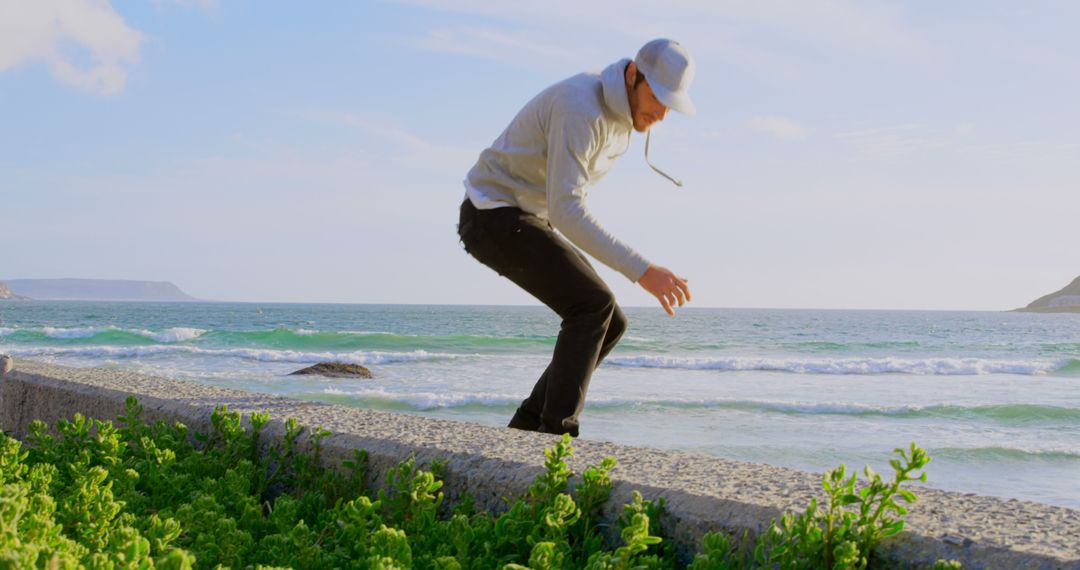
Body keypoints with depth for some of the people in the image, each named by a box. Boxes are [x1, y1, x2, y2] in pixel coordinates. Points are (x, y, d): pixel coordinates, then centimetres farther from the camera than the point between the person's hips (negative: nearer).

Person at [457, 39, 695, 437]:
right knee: (593, 305, -21)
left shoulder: (620, 116, 5)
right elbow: (565, 211, -33)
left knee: (608, 324, 3)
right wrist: (642, 271, -37)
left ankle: (530, 426, 9)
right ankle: (556, 433, -15)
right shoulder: (580, 109, -27)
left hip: (524, 222, 9)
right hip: (495, 219, -9)